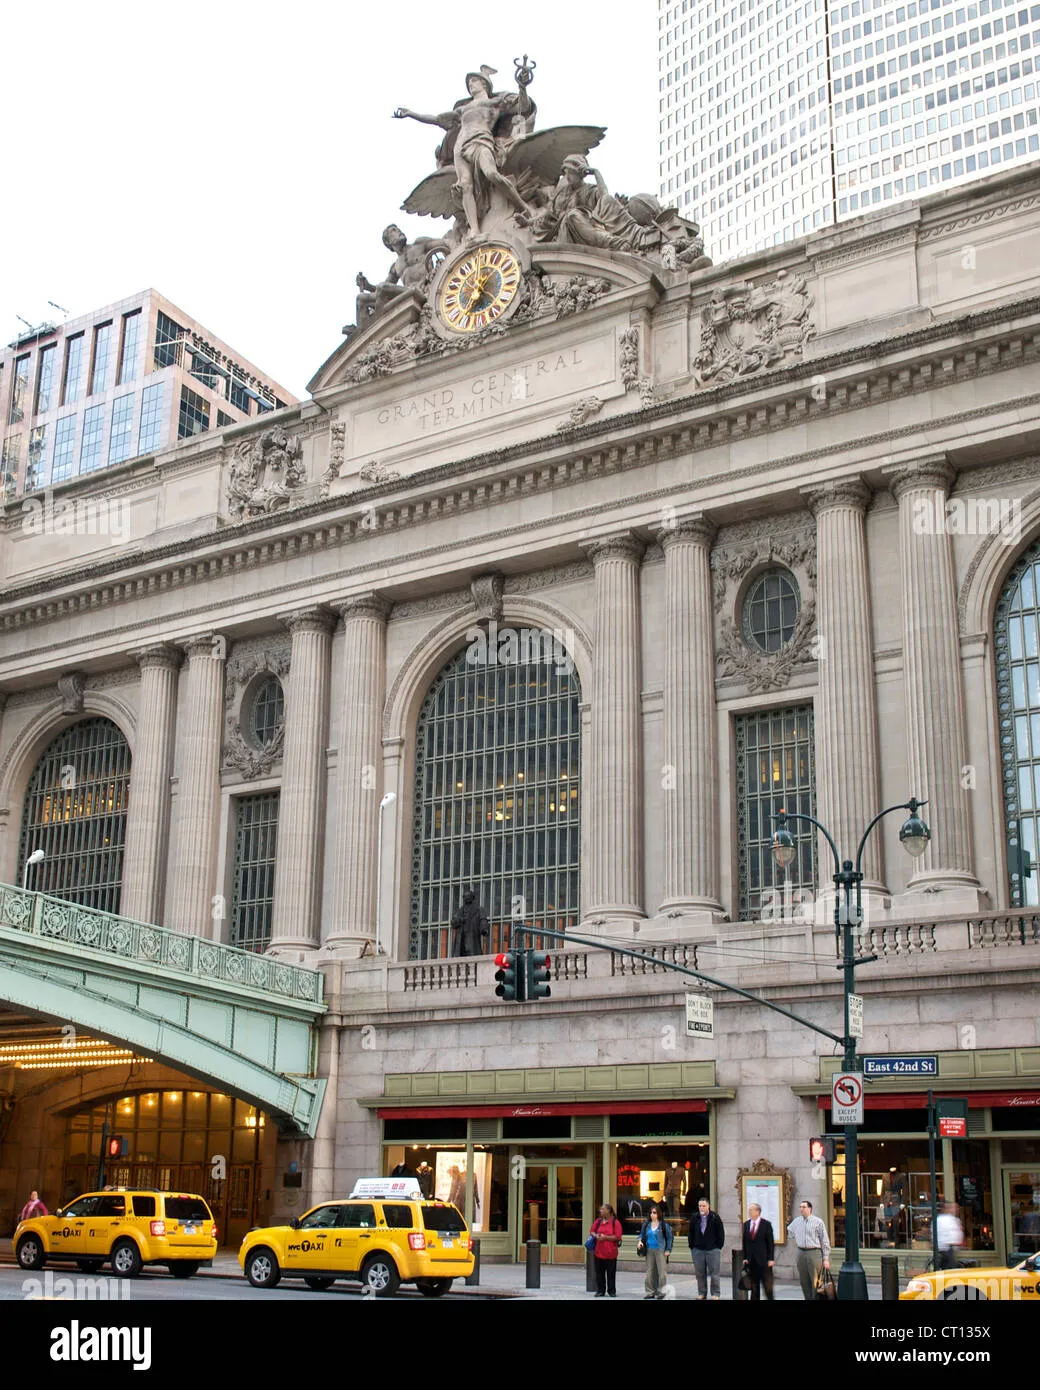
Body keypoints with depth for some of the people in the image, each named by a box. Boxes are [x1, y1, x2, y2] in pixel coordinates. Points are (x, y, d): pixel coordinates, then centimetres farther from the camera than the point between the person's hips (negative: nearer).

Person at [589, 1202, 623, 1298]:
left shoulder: (615, 1222, -6)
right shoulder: (598, 1221, 9)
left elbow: (617, 1237, -11)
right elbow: (592, 1231, 16)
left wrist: (605, 1237, -18)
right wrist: (596, 1236, -6)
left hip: (610, 1253, -4)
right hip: (598, 1252, 4)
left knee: (611, 1273, 3)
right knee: (599, 1273, 7)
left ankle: (611, 1291, 13)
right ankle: (600, 1291, 16)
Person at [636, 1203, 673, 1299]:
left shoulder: (664, 1225, -4)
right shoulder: (646, 1224, 10)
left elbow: (670, 1237, -1)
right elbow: (642, 1234, 21)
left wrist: (668, 1250, -5)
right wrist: (640, 1241, 1)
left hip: (660, 1251, -5)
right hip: (649, 1251, 5)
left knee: (662, 1271, -6)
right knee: (650, 1272, 7)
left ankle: (661, 1291, 2)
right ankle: (650, 1291, 14)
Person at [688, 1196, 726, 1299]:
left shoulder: (715, 1218, -2)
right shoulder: (695, 1219, 7)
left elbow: (721, 1233, 1)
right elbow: (691, 1233, 15)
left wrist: (719, 1247, -3)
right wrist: (692, 1247, 9)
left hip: (713, 1249, -3)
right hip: (698, 1250, 3)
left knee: (714, 1273, -3)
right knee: (700, 1274, 7)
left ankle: (715, 1294, 4)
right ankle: (702, 1294, 15)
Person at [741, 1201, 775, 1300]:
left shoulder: (766, 1224, -4)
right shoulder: (746, 1224, 8)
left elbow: (770, 1243, -5)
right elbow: (744, 1243, 10)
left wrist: (770, 1259, -9)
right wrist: (745, 1258, 3)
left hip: (764, 1260, -4)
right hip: (751, 1261, 4)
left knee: (767, 1284, -1)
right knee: (754, 1286, 7)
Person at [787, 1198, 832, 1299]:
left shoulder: (817, 1222, -4)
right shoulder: (796, 1221, 10)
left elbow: (825, 1241, -3)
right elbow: (790, 1230, 33)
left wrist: (826, 1259, -7)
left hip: (814, 1253, -5)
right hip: (801, 1253, 5)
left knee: (816, 1281, -6)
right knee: (804, 1282, 7)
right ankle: (808, 1298, 14)